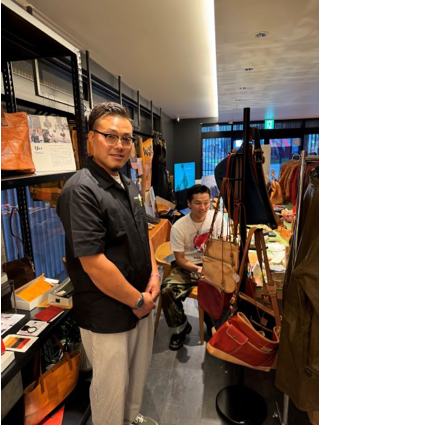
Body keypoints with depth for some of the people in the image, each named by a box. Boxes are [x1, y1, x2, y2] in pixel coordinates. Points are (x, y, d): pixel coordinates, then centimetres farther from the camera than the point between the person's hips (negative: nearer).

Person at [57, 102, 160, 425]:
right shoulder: (81, 190, -22)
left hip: (142, 303, 8)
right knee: (111, 386, 16)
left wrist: (154, 275, -2)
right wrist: (138, 300, -15)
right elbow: (93, 263, -26)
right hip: (107, 315, -8)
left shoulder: (130, 187, 5)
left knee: (139, 371, 28)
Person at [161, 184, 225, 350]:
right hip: (187, 266, -1)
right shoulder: (179, 227, -15)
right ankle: (180, 329, 7)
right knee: (167, 291, -24)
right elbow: (180, 259, -9)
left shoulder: (217, 217, -8)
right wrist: (198, 269, -26)